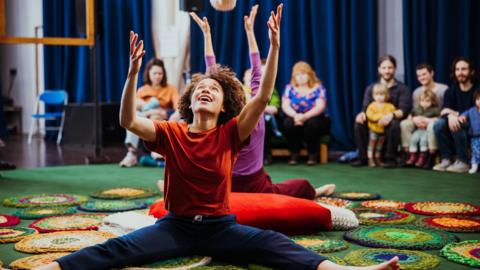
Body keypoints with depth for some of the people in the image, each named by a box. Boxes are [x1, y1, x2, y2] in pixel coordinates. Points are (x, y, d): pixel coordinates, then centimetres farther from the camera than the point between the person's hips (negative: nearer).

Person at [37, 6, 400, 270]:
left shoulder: (230, 134, -2)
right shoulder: (171, 133, 0)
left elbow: (263, 99, -15)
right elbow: (128, 121, -16)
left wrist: (275, 47, -24)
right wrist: (133, 73, -28)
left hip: (220, 227, -1)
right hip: (176, 225, 1)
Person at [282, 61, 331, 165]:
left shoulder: (318, 88, -3)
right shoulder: (290, 88, 5)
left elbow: (320, 107, -16)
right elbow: (285, 106, -7)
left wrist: (305, 116, -32)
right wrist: (295, 115, -28)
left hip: (315, 118, -2)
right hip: (295, 119, 2)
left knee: (312, 123, -35)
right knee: (288, 123, -31)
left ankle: (313, 154, -17)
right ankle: (294, 154, -17)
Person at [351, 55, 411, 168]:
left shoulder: (402, 88, 3)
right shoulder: (371, 88, 13)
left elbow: (404, 109, -11)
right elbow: (366, 107, 2)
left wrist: (391, 115, -33)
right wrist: (362, 113, -24)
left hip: (392, 121, -3)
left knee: (393, 124, -37)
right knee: (359, 123, -25)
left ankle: (390, 158, -23)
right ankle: (363, 157, -16)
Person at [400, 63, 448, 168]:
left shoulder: (443, 89, -9)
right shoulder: (417, 92, 9)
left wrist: (429, 120, -25)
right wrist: (414, 118, -19)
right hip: (422, 122, 5)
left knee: (432, 125, -39)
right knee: (404, 124, -19)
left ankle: (431, 157, -27)